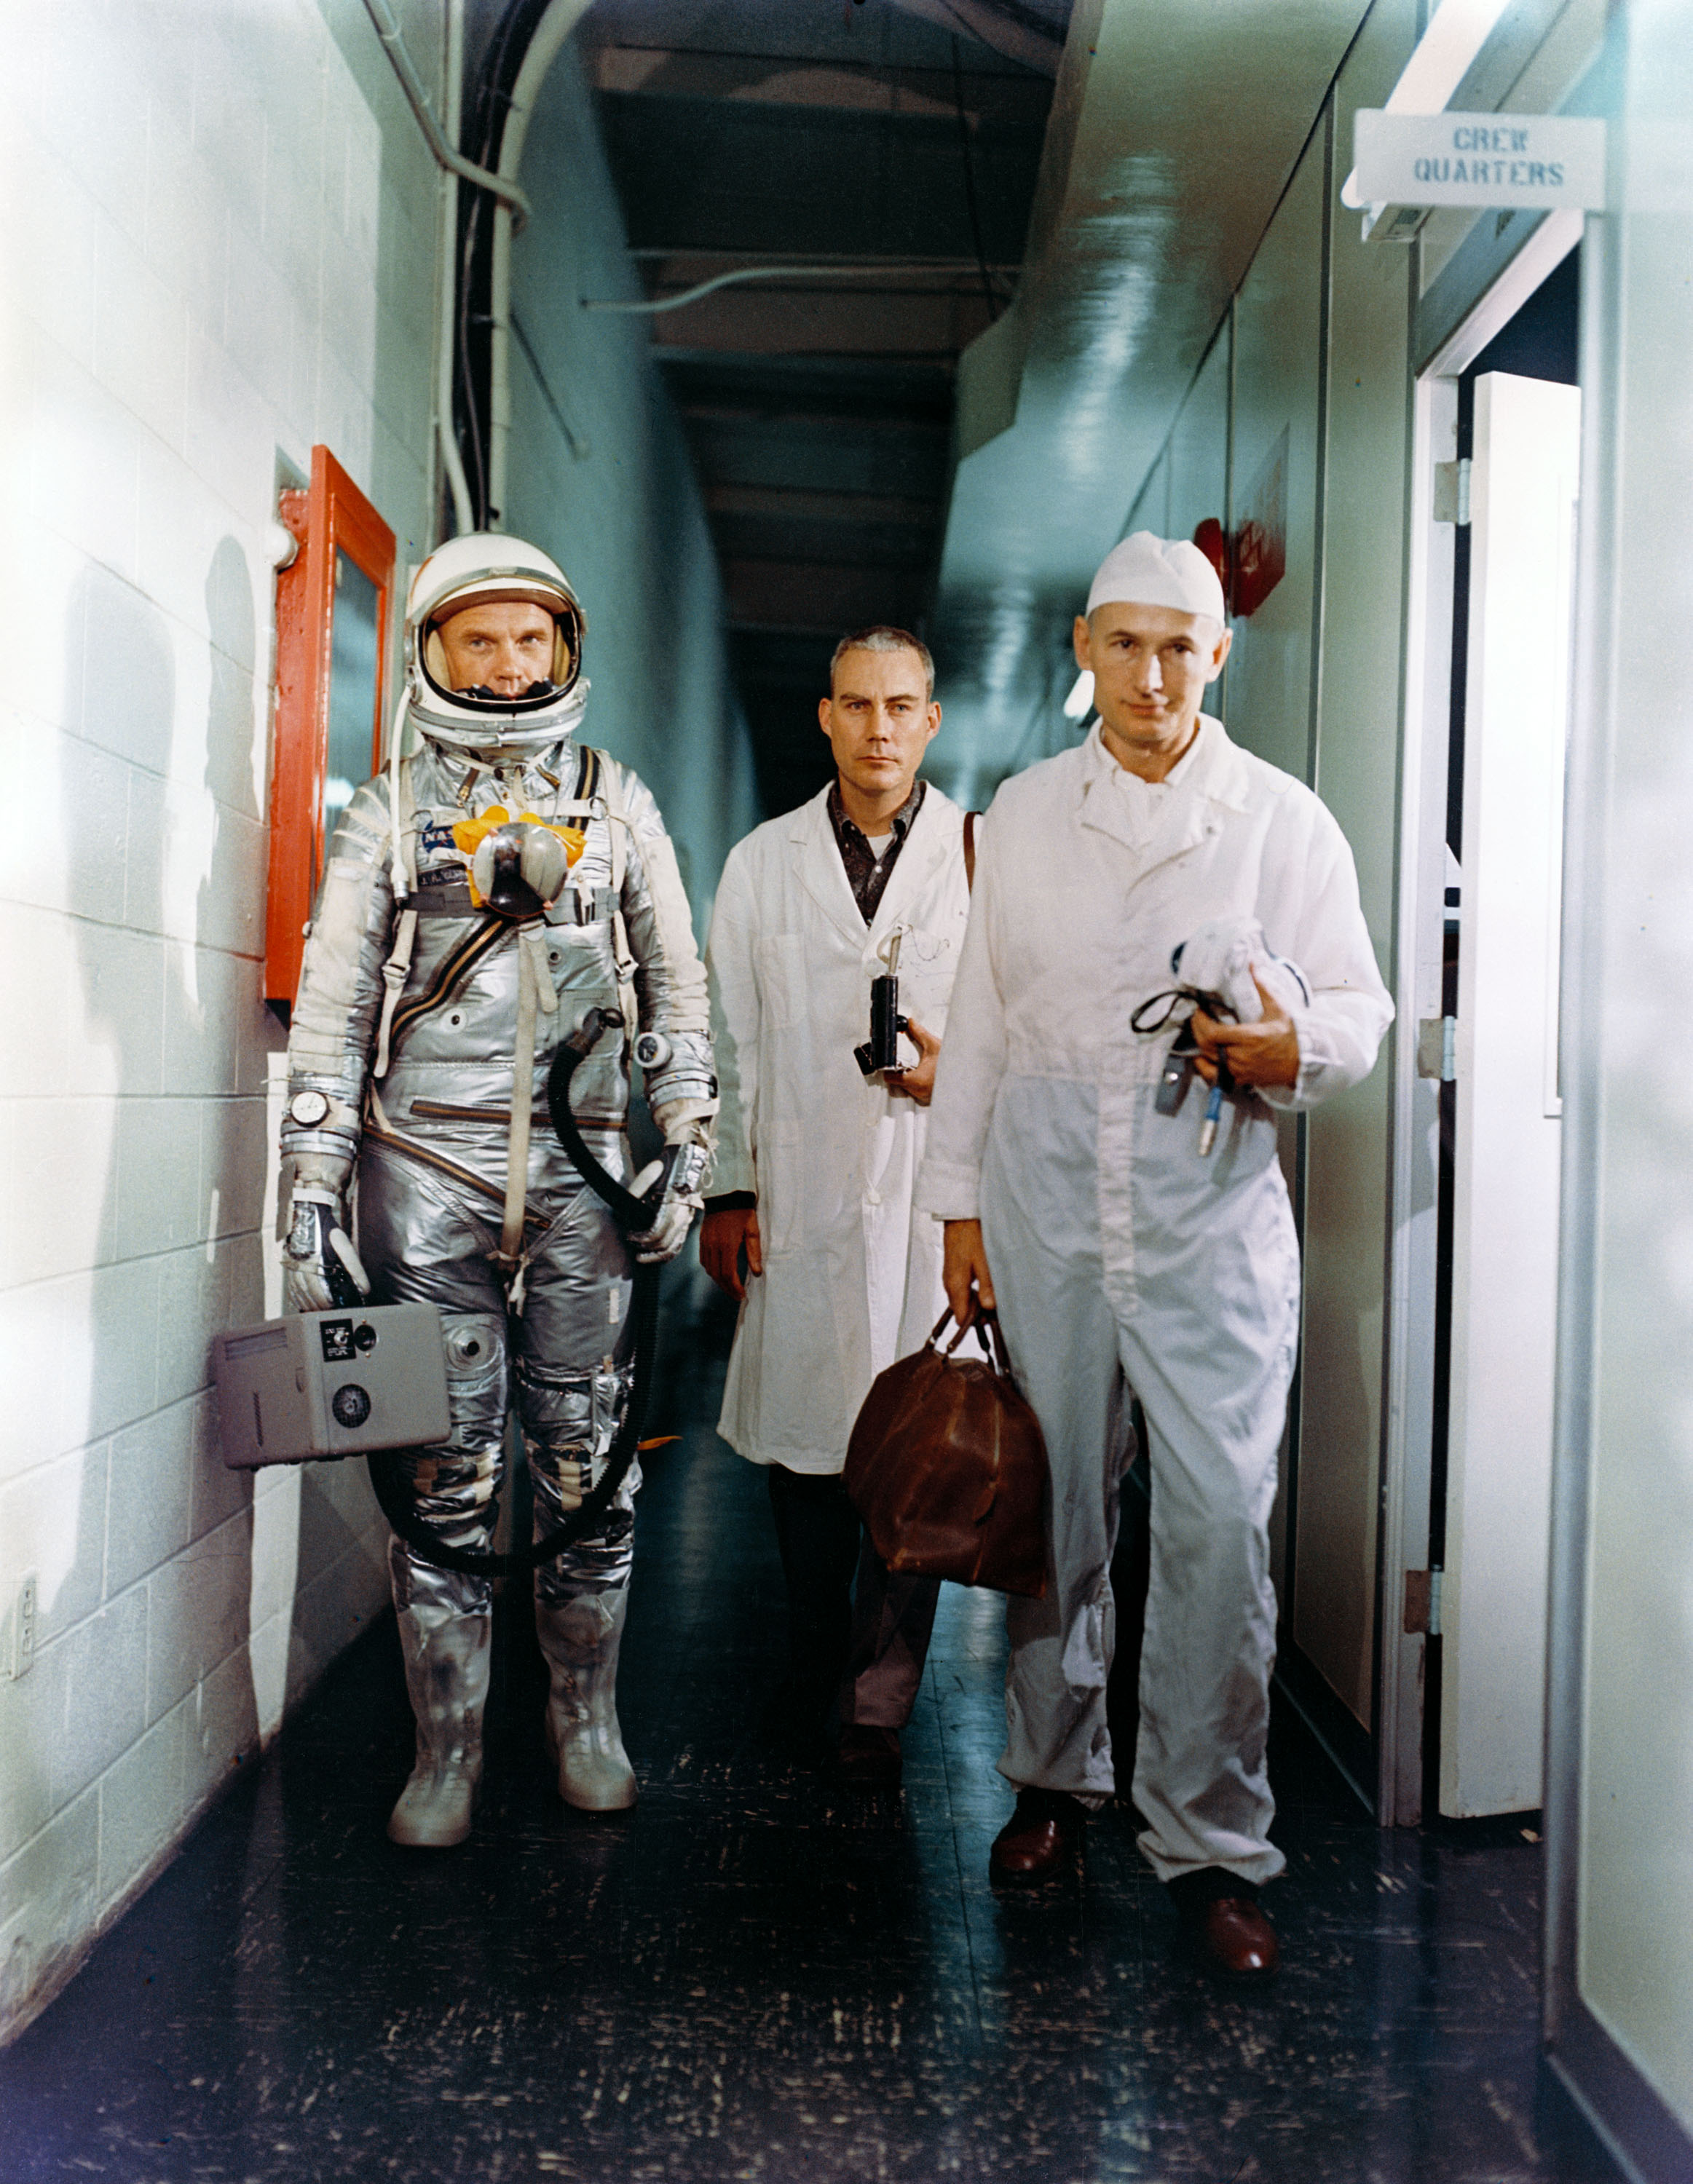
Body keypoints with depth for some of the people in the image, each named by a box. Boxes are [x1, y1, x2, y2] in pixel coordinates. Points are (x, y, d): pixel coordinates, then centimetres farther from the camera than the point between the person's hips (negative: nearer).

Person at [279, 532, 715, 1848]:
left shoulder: (619, 806, 11)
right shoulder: (390, 813, 8)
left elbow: (677, 989, 13)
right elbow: (331, 1011, 6)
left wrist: (686, 1152, 4)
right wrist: (311, 1189, 0)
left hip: (581, 1171, 1)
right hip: (427, 1168, -1)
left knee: (588, 1458, 4)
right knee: (447, 1469, 2)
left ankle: (588, 1721, 22)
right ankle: (448, 1753, 14)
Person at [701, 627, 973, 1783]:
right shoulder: (762, 863, 12)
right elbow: (729, 1038, 11)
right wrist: (728, 1189, 6)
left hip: (939, 1190, -2)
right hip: (800, 1198, 2)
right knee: (802, 1429, 7)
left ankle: (880, 1701, 11)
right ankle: (813, 1658, 27)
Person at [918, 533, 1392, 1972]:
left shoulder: (1284, 820, 4)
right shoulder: (1023, 813, 10)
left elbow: (1361, 1004, 5)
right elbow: (981, 1017, 13)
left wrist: (1293, 1046, -19)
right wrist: (959, 1201, 10)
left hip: (1211, 1208, -2)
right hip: (1047, 1200, 2)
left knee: (1221, 1522, -6)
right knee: (1052, 1507, 10)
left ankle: (1212, 1842, 10)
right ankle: (1057, 1774, 30)